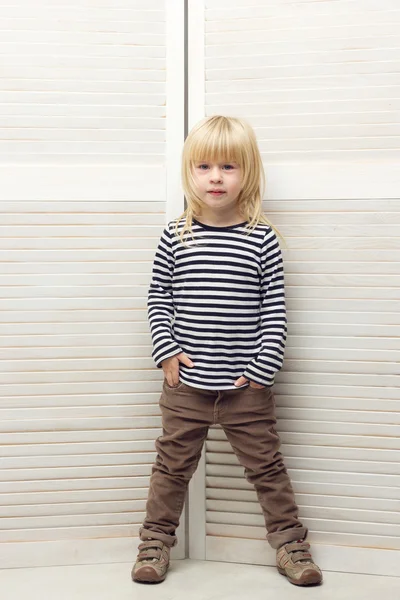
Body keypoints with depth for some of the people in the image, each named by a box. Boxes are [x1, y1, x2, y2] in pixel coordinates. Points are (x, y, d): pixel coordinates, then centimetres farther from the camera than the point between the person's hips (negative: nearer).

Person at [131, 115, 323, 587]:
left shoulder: (261, 238, -5)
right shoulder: (176, 235, -1)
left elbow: (275, 311, -4)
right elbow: (158, 299, 5)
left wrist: (263, 369, -8)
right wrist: (166, 351, -6)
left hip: (246, 387, -1)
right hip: (186, 384, 1)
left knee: (266, 465, 11)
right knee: (172, 465, 14)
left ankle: (289, 543, 29)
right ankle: (156, 541, 32)